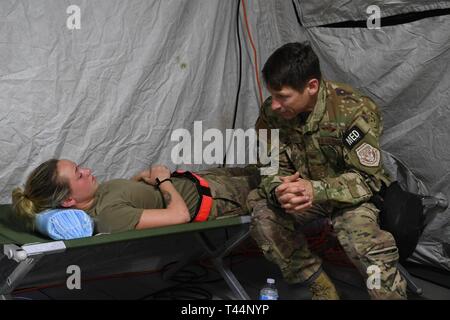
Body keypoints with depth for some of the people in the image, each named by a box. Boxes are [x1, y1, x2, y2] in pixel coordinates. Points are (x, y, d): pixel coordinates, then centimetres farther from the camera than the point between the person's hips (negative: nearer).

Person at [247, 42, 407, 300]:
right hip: (302, 191, 5)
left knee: (361, 238, -33)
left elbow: (366, 178, -22)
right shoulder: (272, 112, -12)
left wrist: (316, 190, -39)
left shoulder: (355, 111, -25)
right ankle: (320, 287, -6)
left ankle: (391, 291, -7)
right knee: (263, 215, -22)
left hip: (352, 193, -4)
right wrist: (279, 191, -31)